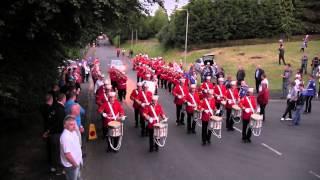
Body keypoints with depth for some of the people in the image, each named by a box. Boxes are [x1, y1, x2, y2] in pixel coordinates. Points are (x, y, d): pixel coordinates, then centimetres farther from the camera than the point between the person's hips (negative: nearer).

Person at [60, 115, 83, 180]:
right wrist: (75, 164, -20)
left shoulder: (73, 131, -3)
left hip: (77, 161, 8)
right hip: (71, 164, -8)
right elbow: (67, 154, -31)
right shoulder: (65, 137, -33)